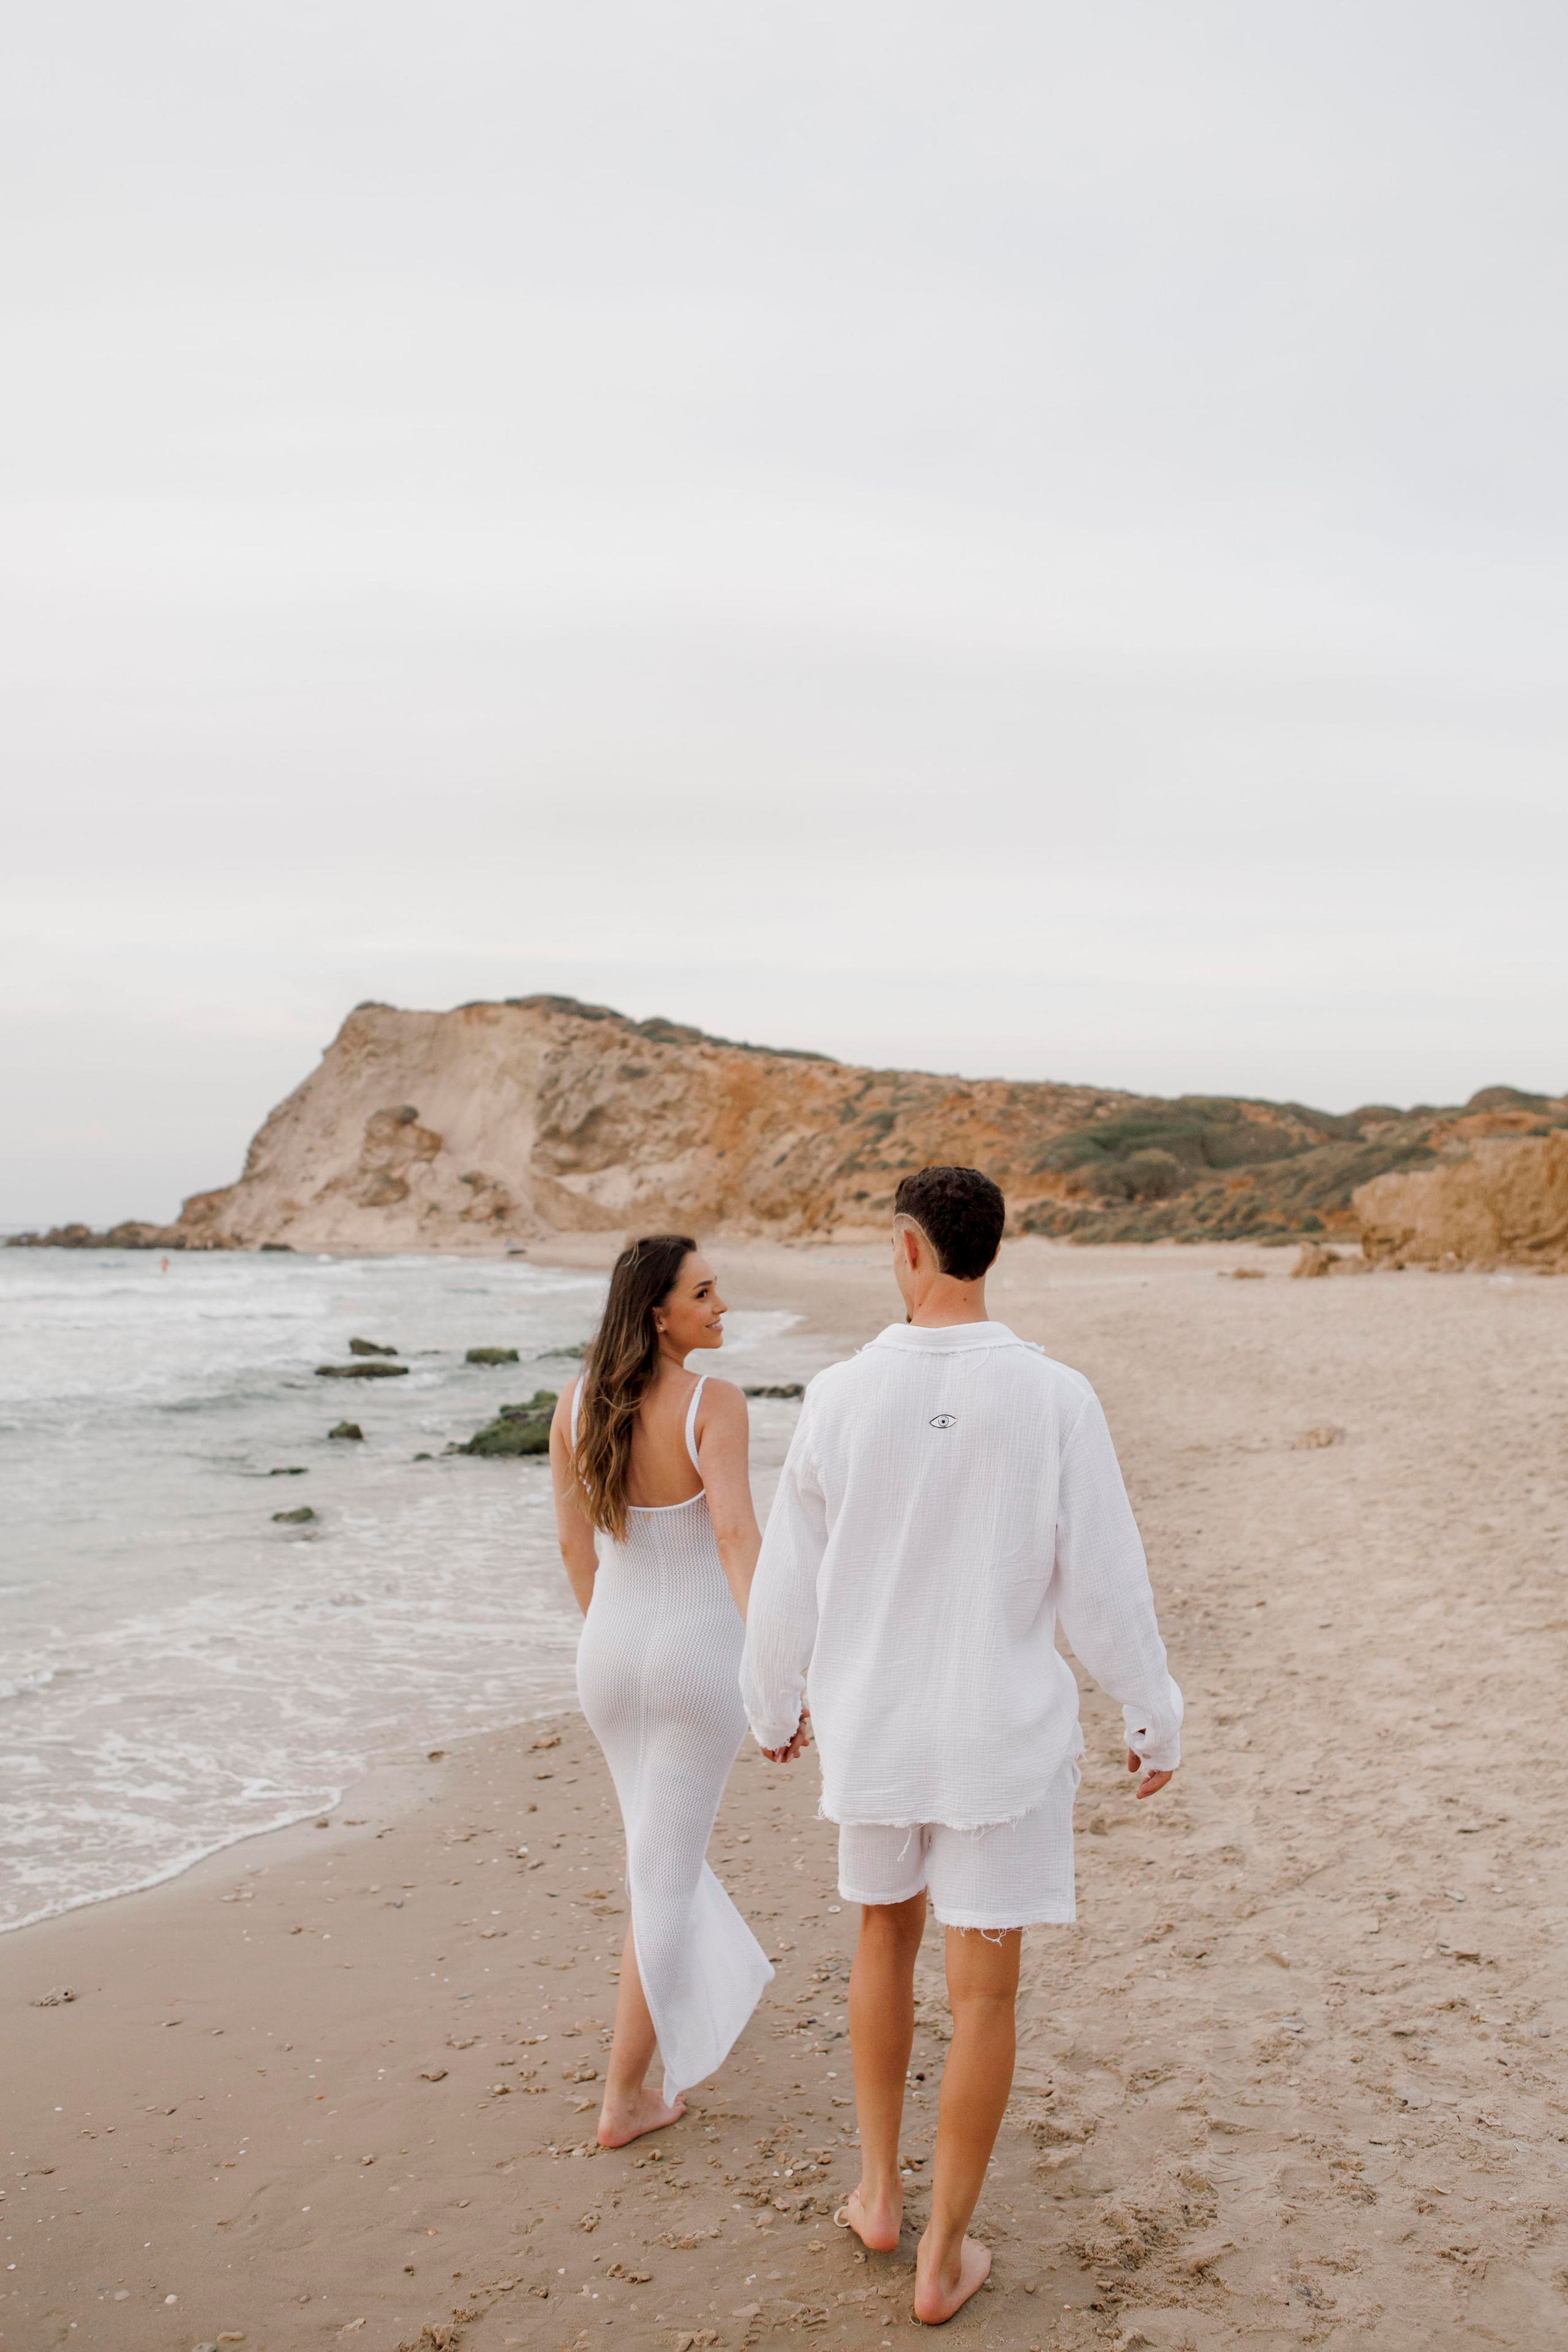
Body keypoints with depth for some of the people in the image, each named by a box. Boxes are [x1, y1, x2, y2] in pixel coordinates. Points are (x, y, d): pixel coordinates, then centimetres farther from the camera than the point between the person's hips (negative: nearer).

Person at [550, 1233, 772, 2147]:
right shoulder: (716, 1404, -19)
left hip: (613, 1651, 5)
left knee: (659, 1836, 28)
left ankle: (703, 1989, 50)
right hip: (702, 1653, -5)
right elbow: (736, 1534, -32)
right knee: (667, 1869, 5)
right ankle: (627, 2097, 11)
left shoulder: (576, 1405, -3)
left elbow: (574, 1539, 7)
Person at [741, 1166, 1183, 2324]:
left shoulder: (841, 1396, -10)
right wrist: (1158, 1720, 5)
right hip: (1006, 1738, -2)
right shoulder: (1056, 1399, -15)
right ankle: (944, 2257, 19)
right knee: (985, 1990, 10)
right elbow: (1106, 1585, -11)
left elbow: (787, 1579, -1)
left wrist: (775, 1704, 17)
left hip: (872, 1729, 2)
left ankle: (879, 2189, 33)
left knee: (888, 1929, 26)